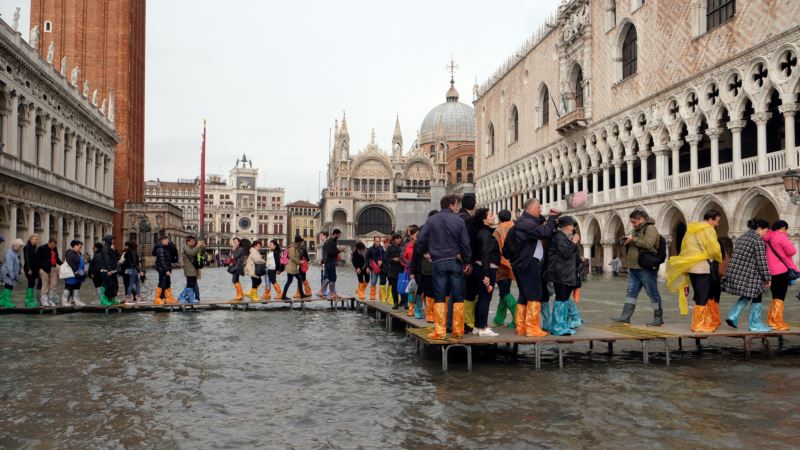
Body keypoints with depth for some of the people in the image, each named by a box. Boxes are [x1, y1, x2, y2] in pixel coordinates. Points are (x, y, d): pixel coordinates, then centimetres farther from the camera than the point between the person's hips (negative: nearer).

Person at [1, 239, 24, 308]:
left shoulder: (15, 252, 8)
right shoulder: (10, 253, -21)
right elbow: (9, 266, -23)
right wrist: (12, 276, -23)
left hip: (13, 273, 10)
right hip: (9, 274, -10)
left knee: (6, 288, 15)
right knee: (9, 287, -3)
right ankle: (7, 303, 3)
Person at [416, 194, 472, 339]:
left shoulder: (431, 220, -1)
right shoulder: (459, 221, -4)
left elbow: (421, 239, -2)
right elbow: (465, 243, -4)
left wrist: (427, 251, 16)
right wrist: (467, 261, 6)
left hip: (438, 262, 1)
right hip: (456, 262, -1)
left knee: (440, 298, 4)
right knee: (458, 298, 6)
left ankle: (439, 331, 1)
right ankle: (458, 330, 8)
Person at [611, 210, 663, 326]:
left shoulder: (650, 229, -9)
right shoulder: (637, 230, 18)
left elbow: (648, 243, -26)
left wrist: (633, 239, -19)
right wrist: (626, 242, 6)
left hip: (646, 269, -9)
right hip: (634, 268, 9)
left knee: (653, 294, 1)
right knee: (631, 293, 7)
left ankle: (658, 318, 11)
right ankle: (625, 317, 9)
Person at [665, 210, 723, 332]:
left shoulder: (690, 229, 17)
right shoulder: (708, 229, -7)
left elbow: (684, 248, 16)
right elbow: (715, 249, -14)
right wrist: (720, 259, 9)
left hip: (690, 267, 8)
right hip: (702, 267, -8)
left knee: (699, 296, 15)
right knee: (703, 298, -2)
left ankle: (699, 323, 18)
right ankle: (699, 325, 1)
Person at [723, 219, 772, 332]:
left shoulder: (741, 238, 15)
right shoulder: (758, 240, -10)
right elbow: (761, 261, -13)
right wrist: (767, 278, -7)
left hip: (734, 272, 8)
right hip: (749, 275, -8)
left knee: (746, 296, 20)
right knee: (756, 297, 6)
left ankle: (733, 317, 9)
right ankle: (755, 324, 13)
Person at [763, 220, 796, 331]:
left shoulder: (768, 238, 15)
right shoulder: (781, 236, -10)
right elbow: (791, 251, -12)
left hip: (770, 271, 8)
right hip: (781, 271, -8)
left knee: (775, 297, 17)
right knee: (780, 297, -3)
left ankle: (771, 320, 17)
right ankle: (777, 323, -2)